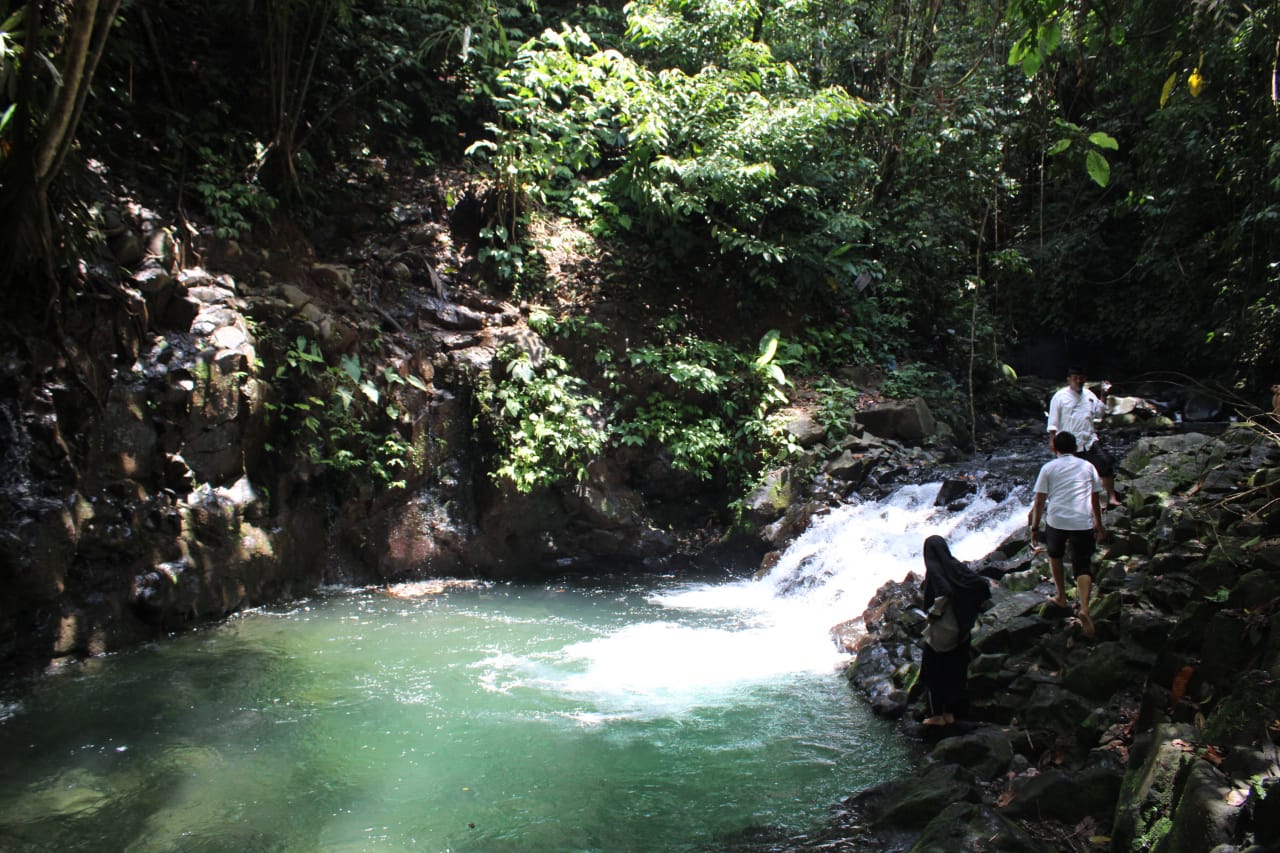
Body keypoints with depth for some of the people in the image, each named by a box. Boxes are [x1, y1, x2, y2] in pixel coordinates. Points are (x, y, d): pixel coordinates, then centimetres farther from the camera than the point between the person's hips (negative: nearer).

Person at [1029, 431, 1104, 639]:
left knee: (1055, 555, 27)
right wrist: (1098, 526, 26)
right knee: (1083, 567, 3)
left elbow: (1039, 501, 2)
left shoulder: (1048, 468, 7)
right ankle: (1084, 608, -20)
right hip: (1083, 523, 1)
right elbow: (1096, 499, 17)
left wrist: (1035, 528, 7)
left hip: (1056, 520, -1)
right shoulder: (1088, 467, 14)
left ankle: (1062, 597, 34)